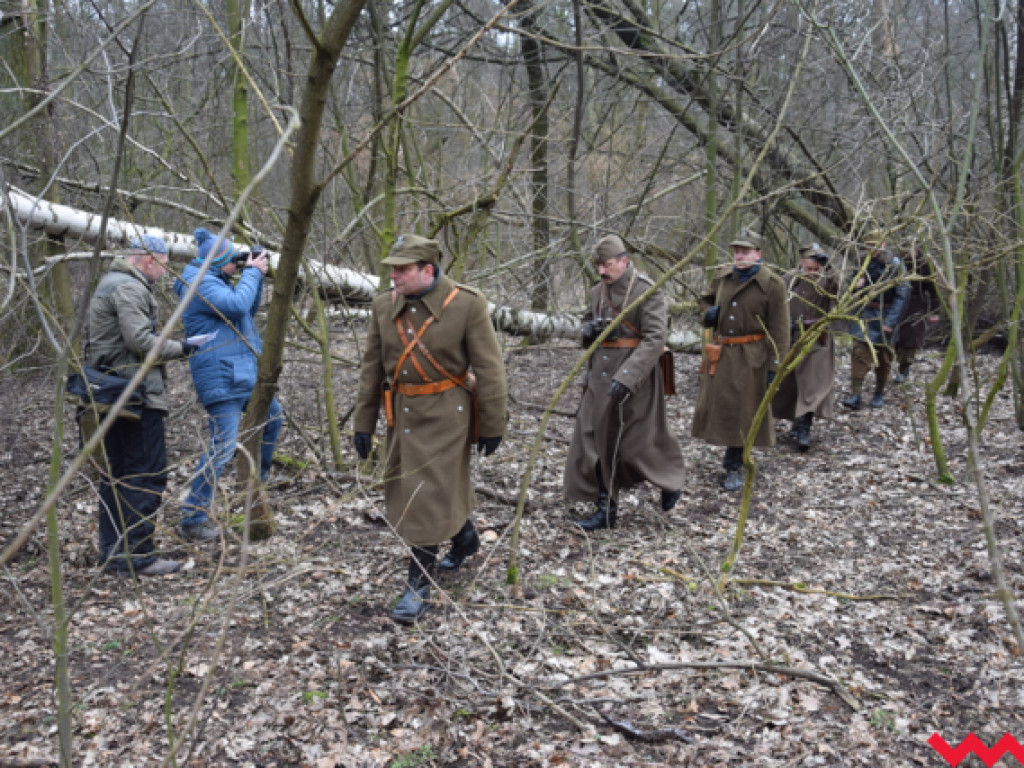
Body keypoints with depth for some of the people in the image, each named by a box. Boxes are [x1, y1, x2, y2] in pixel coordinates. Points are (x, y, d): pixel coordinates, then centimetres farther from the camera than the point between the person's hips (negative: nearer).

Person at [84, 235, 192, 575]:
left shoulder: (110, 284, 21)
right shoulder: (130, 288, -12)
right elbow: (140, 341, -21)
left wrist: (166, 344, 16)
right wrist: (179, 349, -8)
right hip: (138, 396, -11)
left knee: (116, 473, 13)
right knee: (148, 474, -7)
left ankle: (113, 551, 20)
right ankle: (138, 554, -4)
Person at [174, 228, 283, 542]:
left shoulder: (218, 280, 17)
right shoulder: (201, 283, -14)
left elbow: (250, 308, 24)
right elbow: (236, 305, -28)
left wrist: (256, 275, 11)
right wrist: (251, 272, -14)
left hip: (244, 373, 11)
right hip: (221, 377, -11)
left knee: (273, 417, 25)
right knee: (223, 447, -13)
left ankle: (256, 483, 39)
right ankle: (193, 519, -8)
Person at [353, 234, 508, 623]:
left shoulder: (467, 304, -14)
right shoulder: (384, 305, 1)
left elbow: (488, 368, -11)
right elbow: (372, 366, 7)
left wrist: (491, 426, -9)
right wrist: (363, 422, 7)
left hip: (446, 413, -6)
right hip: (402, 411, 6)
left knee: (430, 494, -6)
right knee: (405, 488, 18)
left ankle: (419, 585, 8)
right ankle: (465, 536, 44)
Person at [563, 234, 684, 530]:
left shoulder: (648, 292, -13)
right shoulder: (597, 292, 9)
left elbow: (655, 339, -20)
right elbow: (587, 322, 24)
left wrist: (626, 378, -29)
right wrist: (588, 330, -3)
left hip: (635, 380, -6)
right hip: (600, 379, 7)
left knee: (638, 443, 3)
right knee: (598, 442, 6)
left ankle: (670, 481, 33)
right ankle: (606, 509, 16)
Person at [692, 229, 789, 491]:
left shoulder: (772, 284, -8)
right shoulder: (721, 277, 7)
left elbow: (779, 330, -9)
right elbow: (705, 300, 25)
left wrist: (775, 367, -14)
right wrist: (707, 313, 0)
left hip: (751, 358, -5)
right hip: (720, 353, 5)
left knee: (742, 411, 2)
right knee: (716, 406, 10)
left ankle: (734, 467, 16)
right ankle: (734, 458, 30)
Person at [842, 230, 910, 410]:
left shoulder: (895, 265, -8)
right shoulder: (865, 263, 5)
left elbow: (902, 295, -11)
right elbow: (855, 288, 20)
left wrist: (891, 321, -17)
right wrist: (857, 285, -6)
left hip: (884, 316, -3)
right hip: (865, 314, 3)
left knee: (883, 356, 9)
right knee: (860, 351, -10)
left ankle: (879, 394, 24)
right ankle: (856, 395, -13)